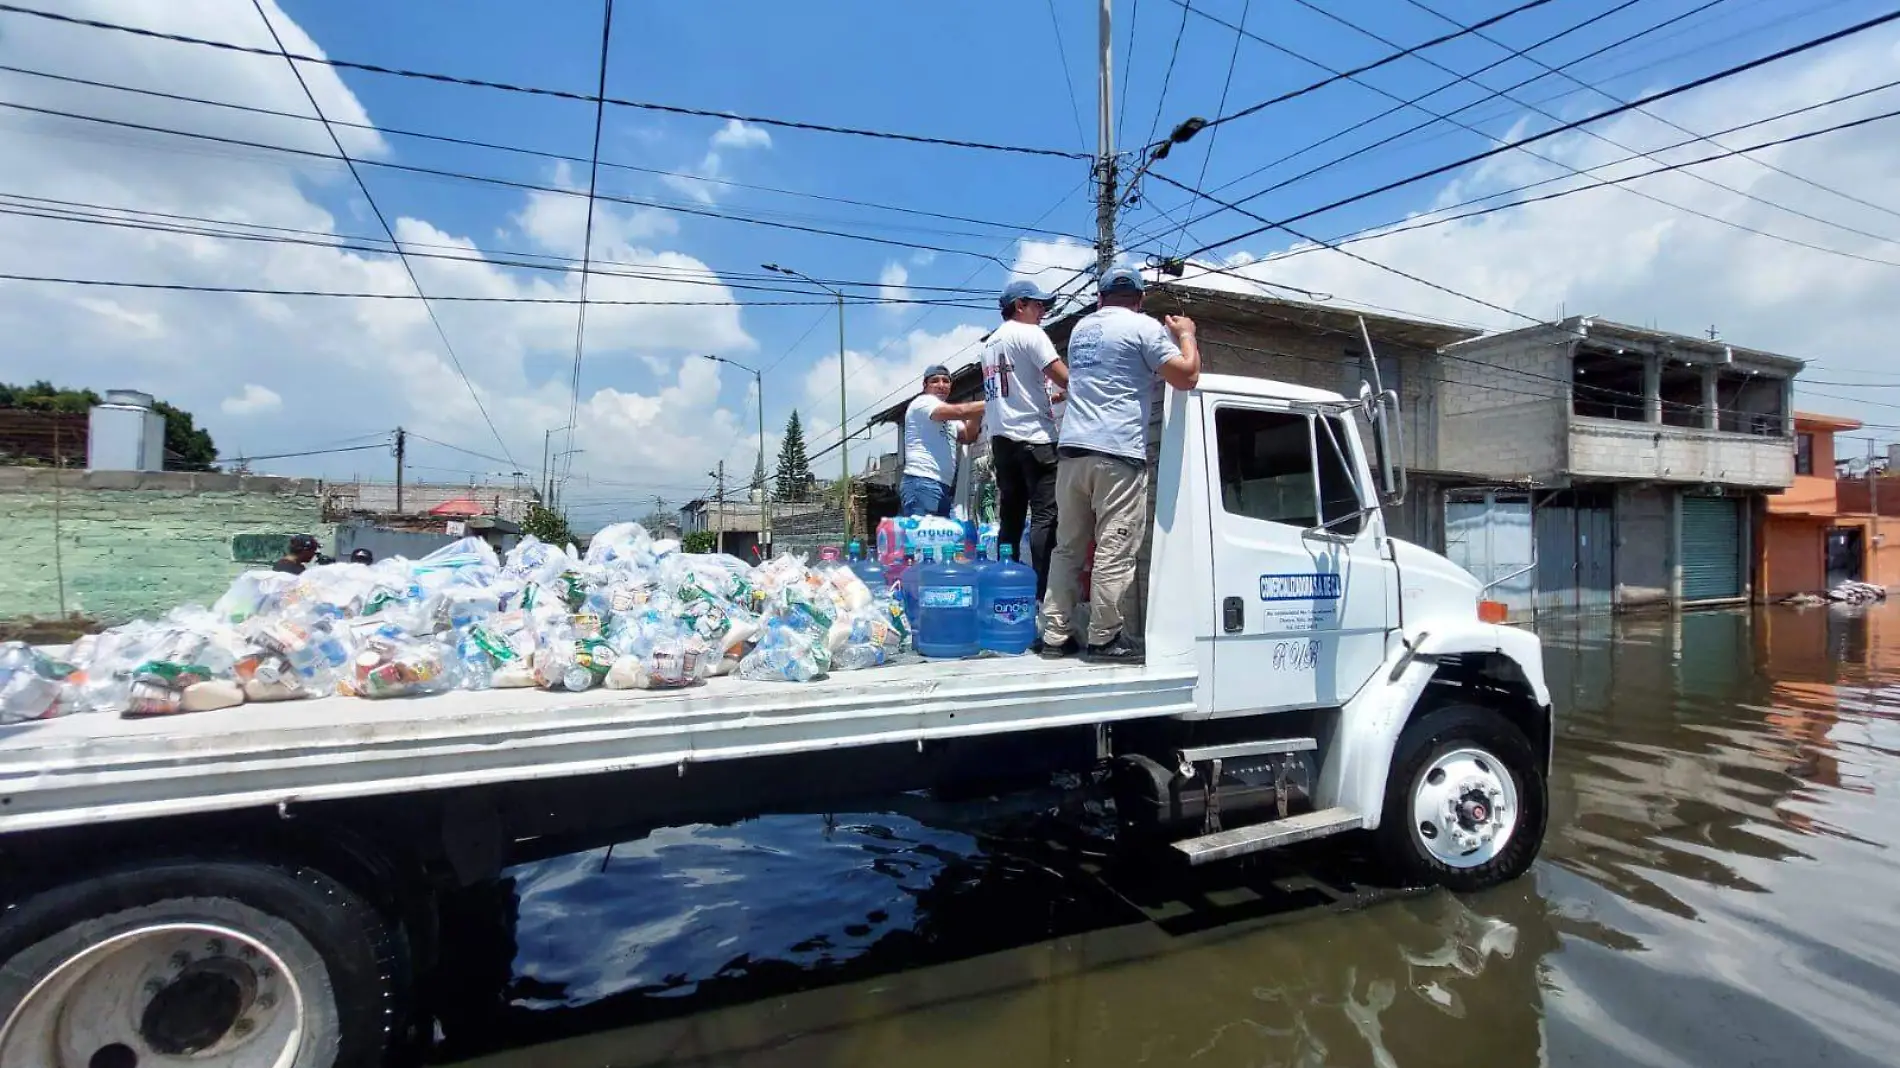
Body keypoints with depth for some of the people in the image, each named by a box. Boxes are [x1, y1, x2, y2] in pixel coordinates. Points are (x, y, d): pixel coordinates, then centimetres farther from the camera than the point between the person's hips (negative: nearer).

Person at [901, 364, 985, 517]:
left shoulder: (949, 415, 28)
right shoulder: (923, 402, -1)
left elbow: (968, 437, 15)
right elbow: (961, 411, -16)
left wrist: (977, 411, 1)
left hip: (944, 487, 10)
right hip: (922, 483, -9)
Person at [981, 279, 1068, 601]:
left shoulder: (991, 342, 22)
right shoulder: (1029, 333, -4)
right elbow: (1065, 378, -13)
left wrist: (1049, 395, 26)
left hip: (1002, 437, 8)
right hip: (1033, 436, -8)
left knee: (1010, 517, 9)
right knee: (1045, 516, -10)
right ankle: (1039, 595, -15)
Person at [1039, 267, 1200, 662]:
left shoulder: (1081, 328, 21)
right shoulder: (1143, 326, 1)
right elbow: (1187, 377, -5)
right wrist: (1186, 335, 14)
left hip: (1072, 450, 6)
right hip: (1118, 453, -6)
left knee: (1068, 546, 8)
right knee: (1115, 549, -4)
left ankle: (1056, 635, 9)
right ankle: (1104, 638, -2)